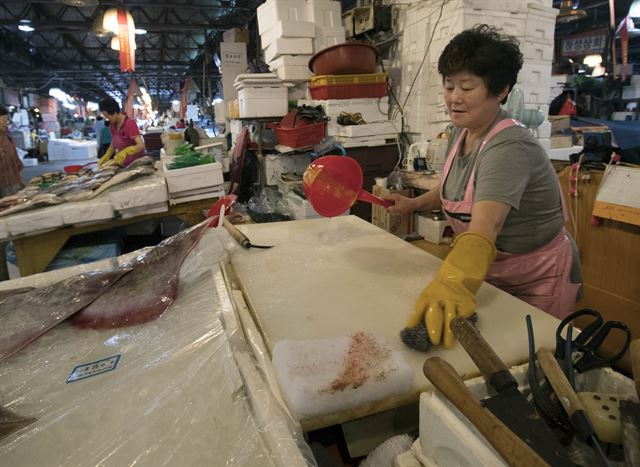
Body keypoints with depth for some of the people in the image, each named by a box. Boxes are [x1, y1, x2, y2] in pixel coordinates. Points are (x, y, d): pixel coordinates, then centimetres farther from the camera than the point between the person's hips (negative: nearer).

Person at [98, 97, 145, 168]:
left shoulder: (130, 123, -18)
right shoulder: (112, 125, 2)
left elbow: (141, 145, -28)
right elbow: (113, 144, 14)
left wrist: (125, 151, -43)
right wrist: (106, 156, -2)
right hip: (122, 164, 6)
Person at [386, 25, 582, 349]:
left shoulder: (509, 148, -29)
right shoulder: (460, 133, -3)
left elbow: (483, 229, -46)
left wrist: (452, 285, -61)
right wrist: (413, 204, -1)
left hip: (538, 282, -7)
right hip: (492, 274, 7)